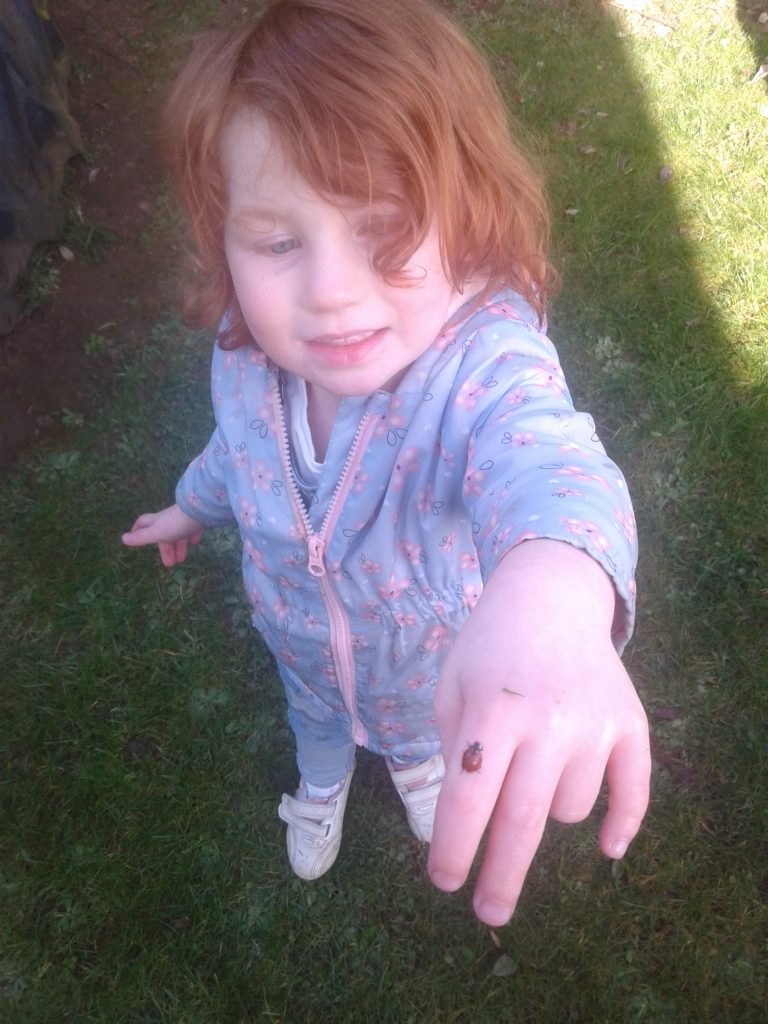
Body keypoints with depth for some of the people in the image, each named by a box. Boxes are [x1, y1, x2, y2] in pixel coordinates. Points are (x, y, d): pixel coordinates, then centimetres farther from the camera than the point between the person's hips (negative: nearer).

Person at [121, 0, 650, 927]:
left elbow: (547, 460, -66)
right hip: (301, 636, 3)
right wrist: (194, 502, 19)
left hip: (440, 649, -2)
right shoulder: (249, 354, -27)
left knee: (424, 724, 34)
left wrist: (552, 595, -91)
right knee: (315, 714, 36)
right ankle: (322, 785, 74)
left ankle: (419, 758, 74)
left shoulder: (487, 361, -43)